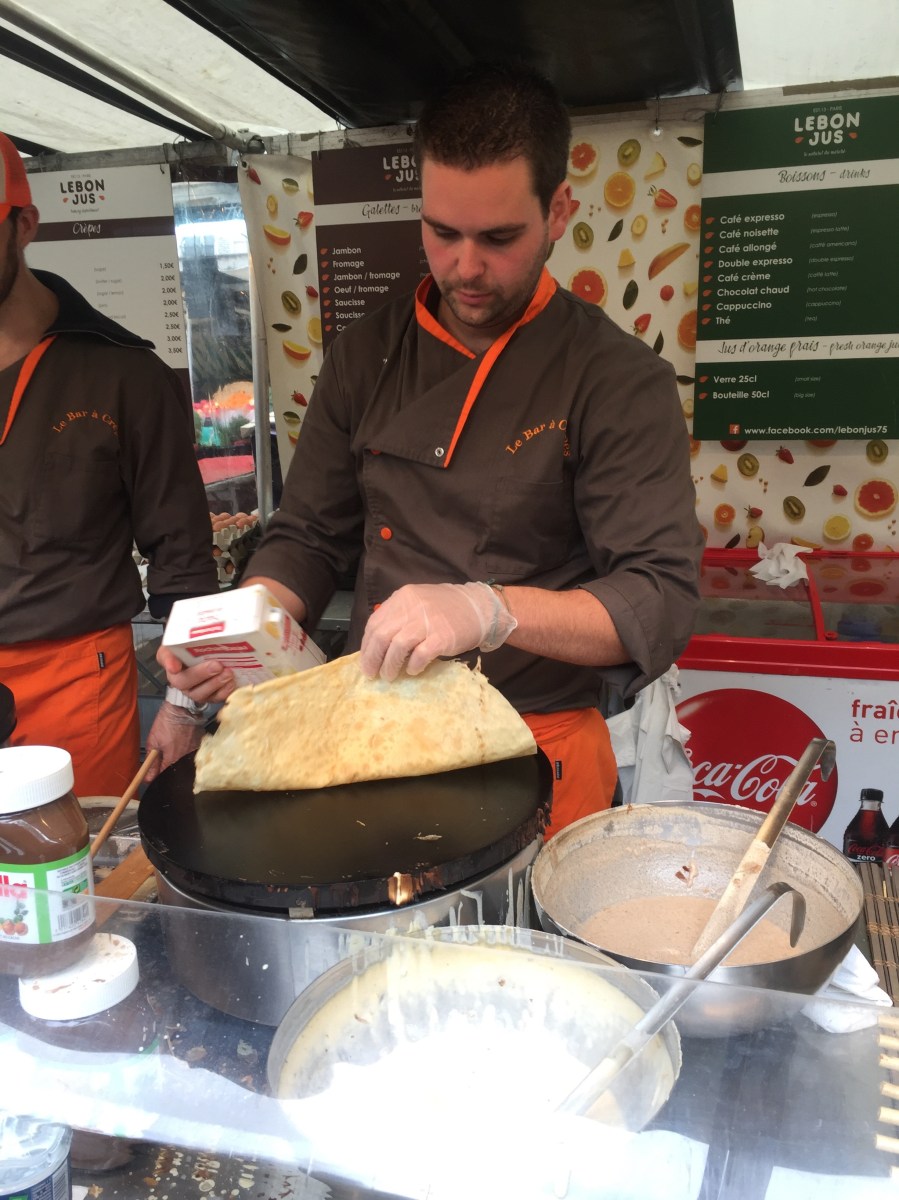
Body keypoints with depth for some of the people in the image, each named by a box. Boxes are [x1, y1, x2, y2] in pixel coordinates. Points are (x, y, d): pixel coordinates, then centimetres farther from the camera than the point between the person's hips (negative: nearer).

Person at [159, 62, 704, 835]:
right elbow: (309, 538, 10)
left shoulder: (621, 380, -8)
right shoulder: (367, 357, 5)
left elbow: (661, 603, -15)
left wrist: (489, 610, -30)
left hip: (538, 750, -2)